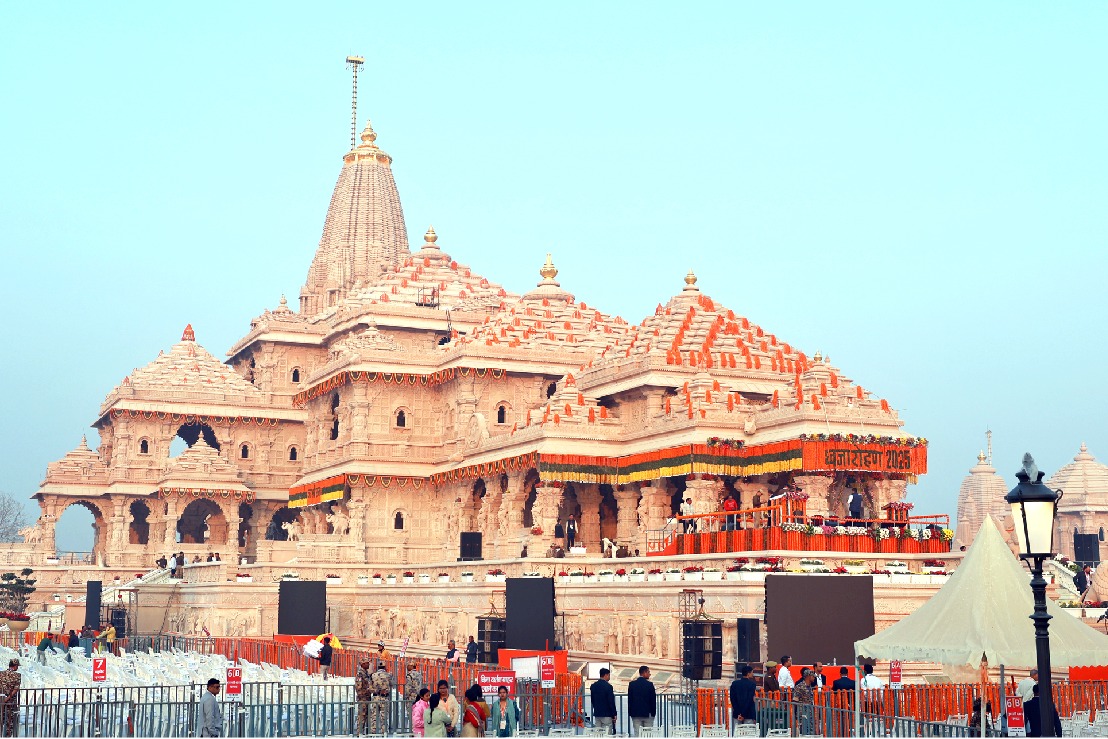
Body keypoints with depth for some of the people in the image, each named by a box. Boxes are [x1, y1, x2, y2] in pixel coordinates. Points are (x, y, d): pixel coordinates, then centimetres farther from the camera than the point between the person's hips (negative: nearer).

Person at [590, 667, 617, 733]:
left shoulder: (593, 686, 6)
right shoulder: (608, 686, -14)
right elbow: (611, 702, -13)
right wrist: (614, 714, -5)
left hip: (597, 714, 7)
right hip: (607, 714, -7)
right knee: (607, 734, -4)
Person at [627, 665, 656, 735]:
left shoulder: (631, 684, 1)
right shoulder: (649, 684, -7)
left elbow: (629, 699, 3)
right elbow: (653, 700, -4)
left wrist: (630, 713, 9)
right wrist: (653, 712, 5)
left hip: (635, 713, 2)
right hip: (648, 713, -2)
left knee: (637, 733, 2)